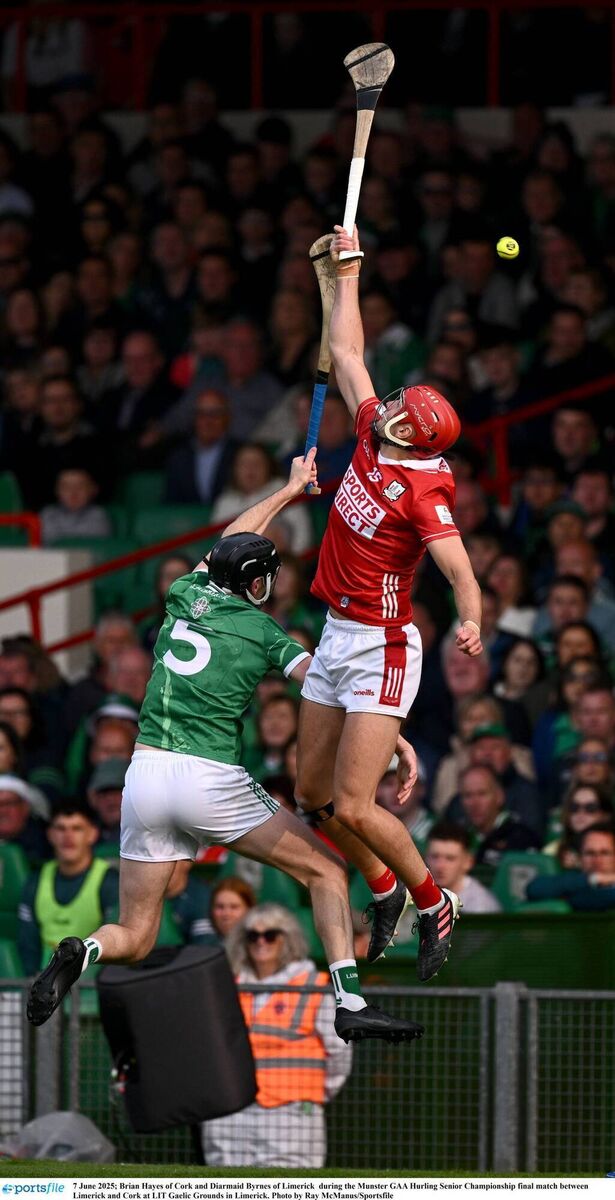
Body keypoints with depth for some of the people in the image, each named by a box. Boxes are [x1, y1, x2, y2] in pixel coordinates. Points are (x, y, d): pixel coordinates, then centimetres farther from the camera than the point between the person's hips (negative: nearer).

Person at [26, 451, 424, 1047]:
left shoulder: (187, 596, 14)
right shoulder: (263, 633, 2)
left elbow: (228, 543, 33)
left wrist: (290, 489, 43)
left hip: (145, 775, 4)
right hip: (212, 779, -4)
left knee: (134, 939, 11)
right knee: (326, 870, 11)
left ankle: (85, 952, -24)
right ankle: (350, 1003, -3)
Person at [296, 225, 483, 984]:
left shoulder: (422, 491, -21)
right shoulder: (372, 438, 0)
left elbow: (459, 567, -32)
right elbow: (346, 354, 13)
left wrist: (471, 620, -51)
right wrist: (347, 270, 16)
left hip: (380, 649, -8)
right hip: (336, 638, 8)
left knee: (353, 807, -11)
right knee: (313, 792, 13)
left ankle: (433, 904, 9)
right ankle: (384, 890, 33)